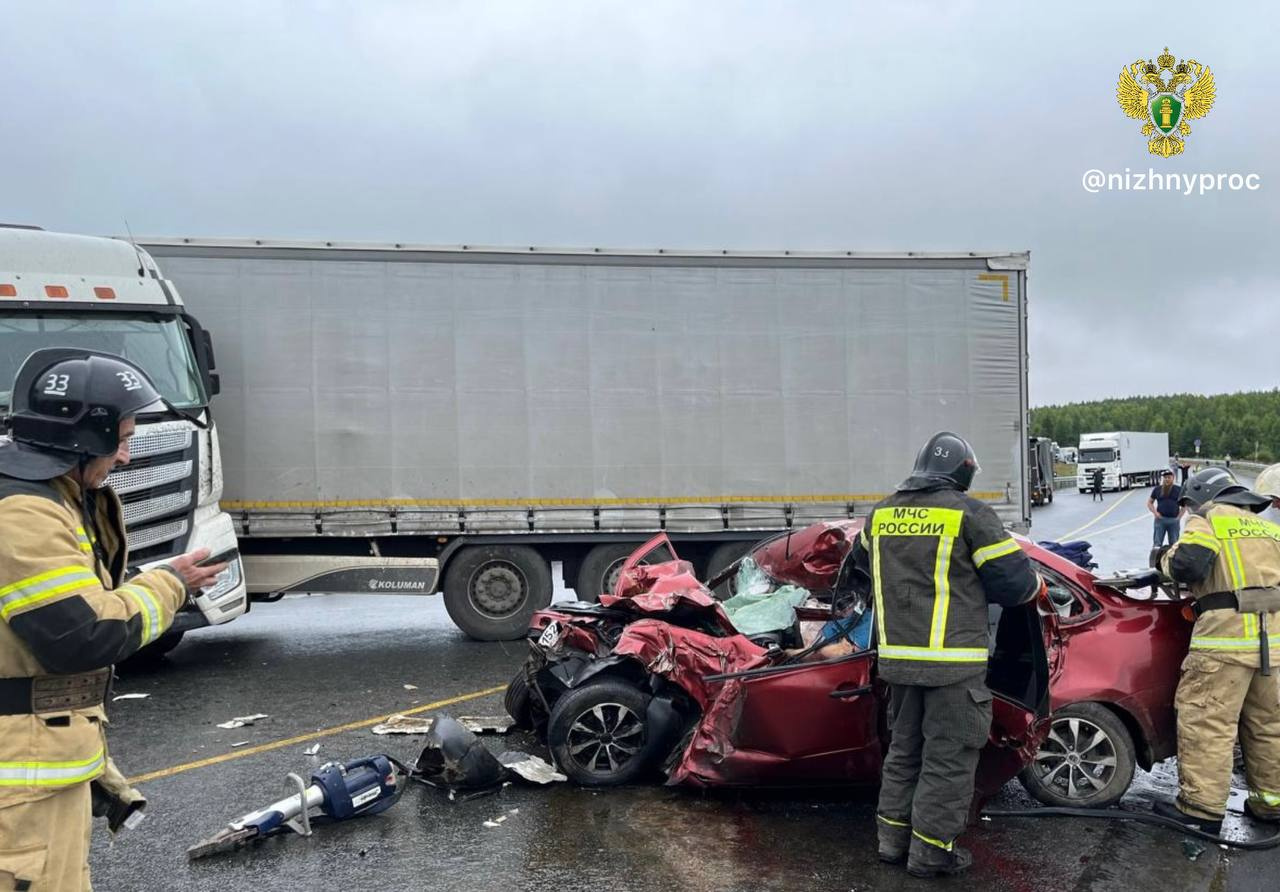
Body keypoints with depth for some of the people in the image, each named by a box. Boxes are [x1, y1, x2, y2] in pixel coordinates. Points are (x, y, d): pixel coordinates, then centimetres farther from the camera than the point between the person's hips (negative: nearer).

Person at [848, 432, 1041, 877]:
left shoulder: (882, 514, 9)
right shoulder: (968, 512, -9)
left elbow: (862, 559, 28)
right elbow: (1014, 580, -9)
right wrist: (1036, 585, 14)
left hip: (897, 656, 6)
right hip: (952, 659, -6)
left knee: (904, 749, 20)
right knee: (948, 758, 6)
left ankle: (893, 838, 26)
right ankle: (930, 851, 13)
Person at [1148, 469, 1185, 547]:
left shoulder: (1178, 490, 8)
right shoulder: (1157, 490, 7)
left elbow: (1185, 504, 12)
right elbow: (1149, 502, 13)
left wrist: (1179, 516, 1)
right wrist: (1155, 513, -2)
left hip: (1174, 520, 1)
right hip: (1160, 520, -1)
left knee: (1174, 544, 7)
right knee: (1157, 543, -2)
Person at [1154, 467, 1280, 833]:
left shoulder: (1209, 518, 2)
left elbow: (1188, 565, -14)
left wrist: (1168, 559, 8)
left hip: (1227, 636, -8)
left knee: (1207, 721, -5)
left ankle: (1201, 808, -5)